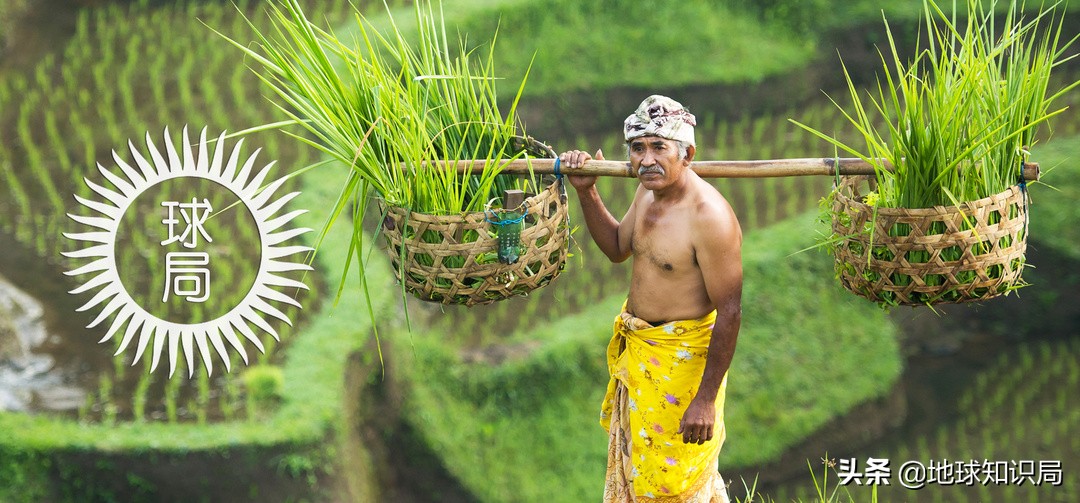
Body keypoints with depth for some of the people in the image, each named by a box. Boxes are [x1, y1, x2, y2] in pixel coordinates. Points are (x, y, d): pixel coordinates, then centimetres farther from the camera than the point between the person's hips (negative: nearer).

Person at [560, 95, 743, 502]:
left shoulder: (709, 217, -27)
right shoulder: (648, 191, 0)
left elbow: (729, 312, -25)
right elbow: (617, 248, 20)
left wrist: (705, 400, -24)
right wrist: (586, 192, 5)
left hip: (681, 361, -9)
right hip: (635, 349, 9)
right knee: (634, 460, 25)